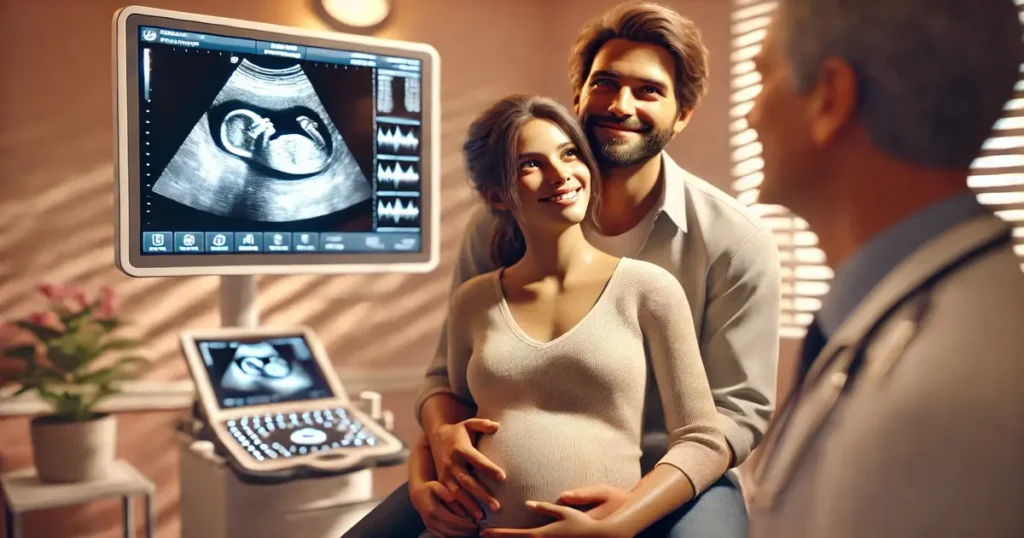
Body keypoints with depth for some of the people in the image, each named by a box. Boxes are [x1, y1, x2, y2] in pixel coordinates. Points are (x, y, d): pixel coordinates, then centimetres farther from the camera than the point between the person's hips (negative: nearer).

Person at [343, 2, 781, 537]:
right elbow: (449, 372, 1)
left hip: (669, 478, -1)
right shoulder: (500, 222, -6)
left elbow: (736, 410, -9)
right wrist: (443, 433, -23)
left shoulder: (735, 242, -11)